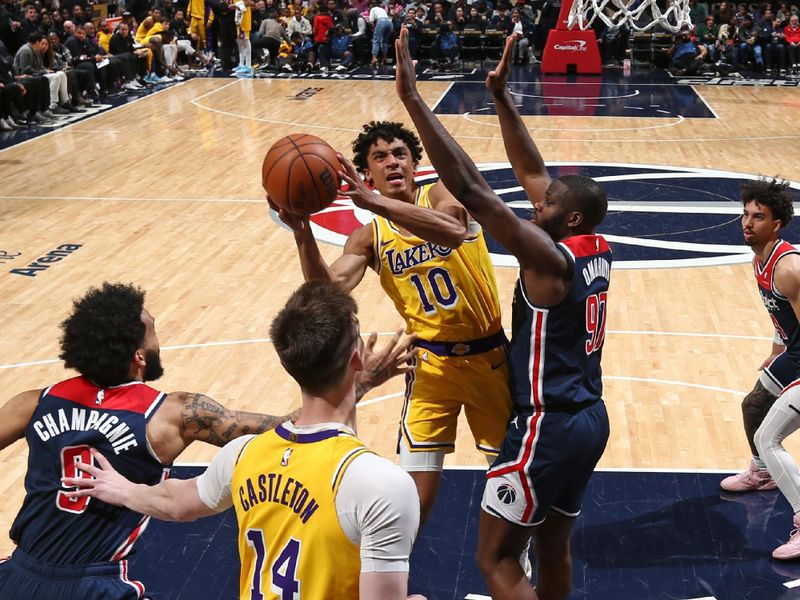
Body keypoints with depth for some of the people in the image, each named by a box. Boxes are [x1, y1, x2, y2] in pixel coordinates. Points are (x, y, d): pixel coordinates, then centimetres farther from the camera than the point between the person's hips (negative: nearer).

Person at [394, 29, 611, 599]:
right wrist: (502, 97, 7)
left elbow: (471, 189, -27)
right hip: (589, 420, 9)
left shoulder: (550, 260, -20)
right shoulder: (598, 252, 3)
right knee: (553, 548, 21)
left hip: (549, 427, -9)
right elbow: (533, 173, 10)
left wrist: (411, 97, -27)